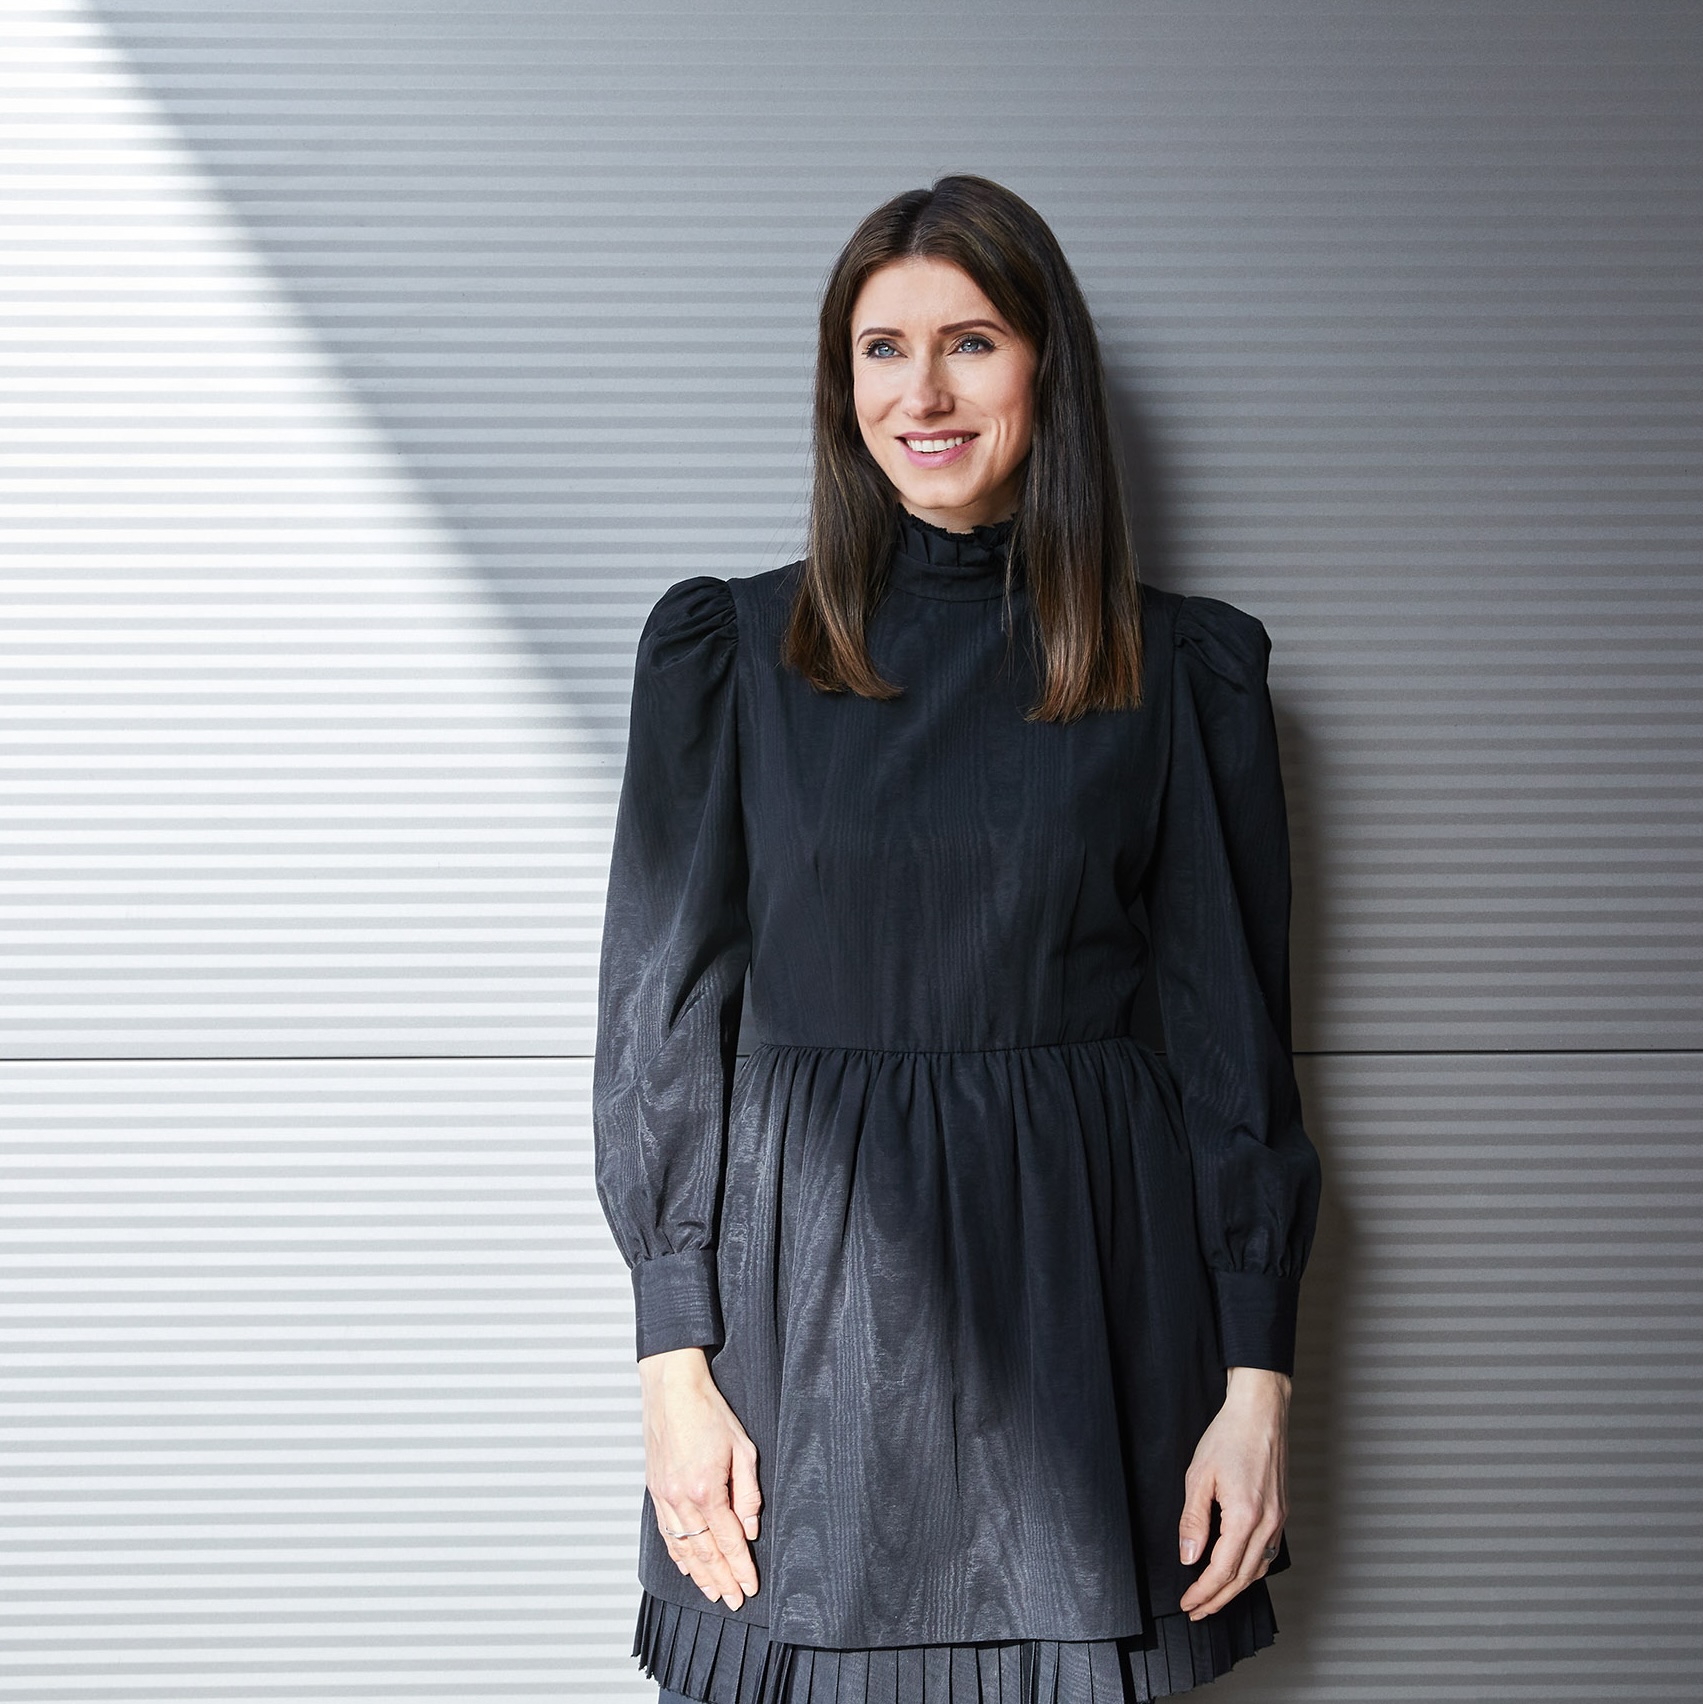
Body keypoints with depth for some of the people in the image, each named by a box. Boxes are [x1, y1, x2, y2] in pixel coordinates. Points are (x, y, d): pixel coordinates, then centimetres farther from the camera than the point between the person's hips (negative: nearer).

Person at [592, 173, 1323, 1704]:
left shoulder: (1183, 665, 4)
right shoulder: (728, 648, 3)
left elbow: (1234, 1032, 4)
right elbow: (662, 1014, 2)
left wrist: (1259, 1374, -1)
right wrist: (674, 1359, -4)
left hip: (1084, 1287, 0)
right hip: (809, 1290, 0)